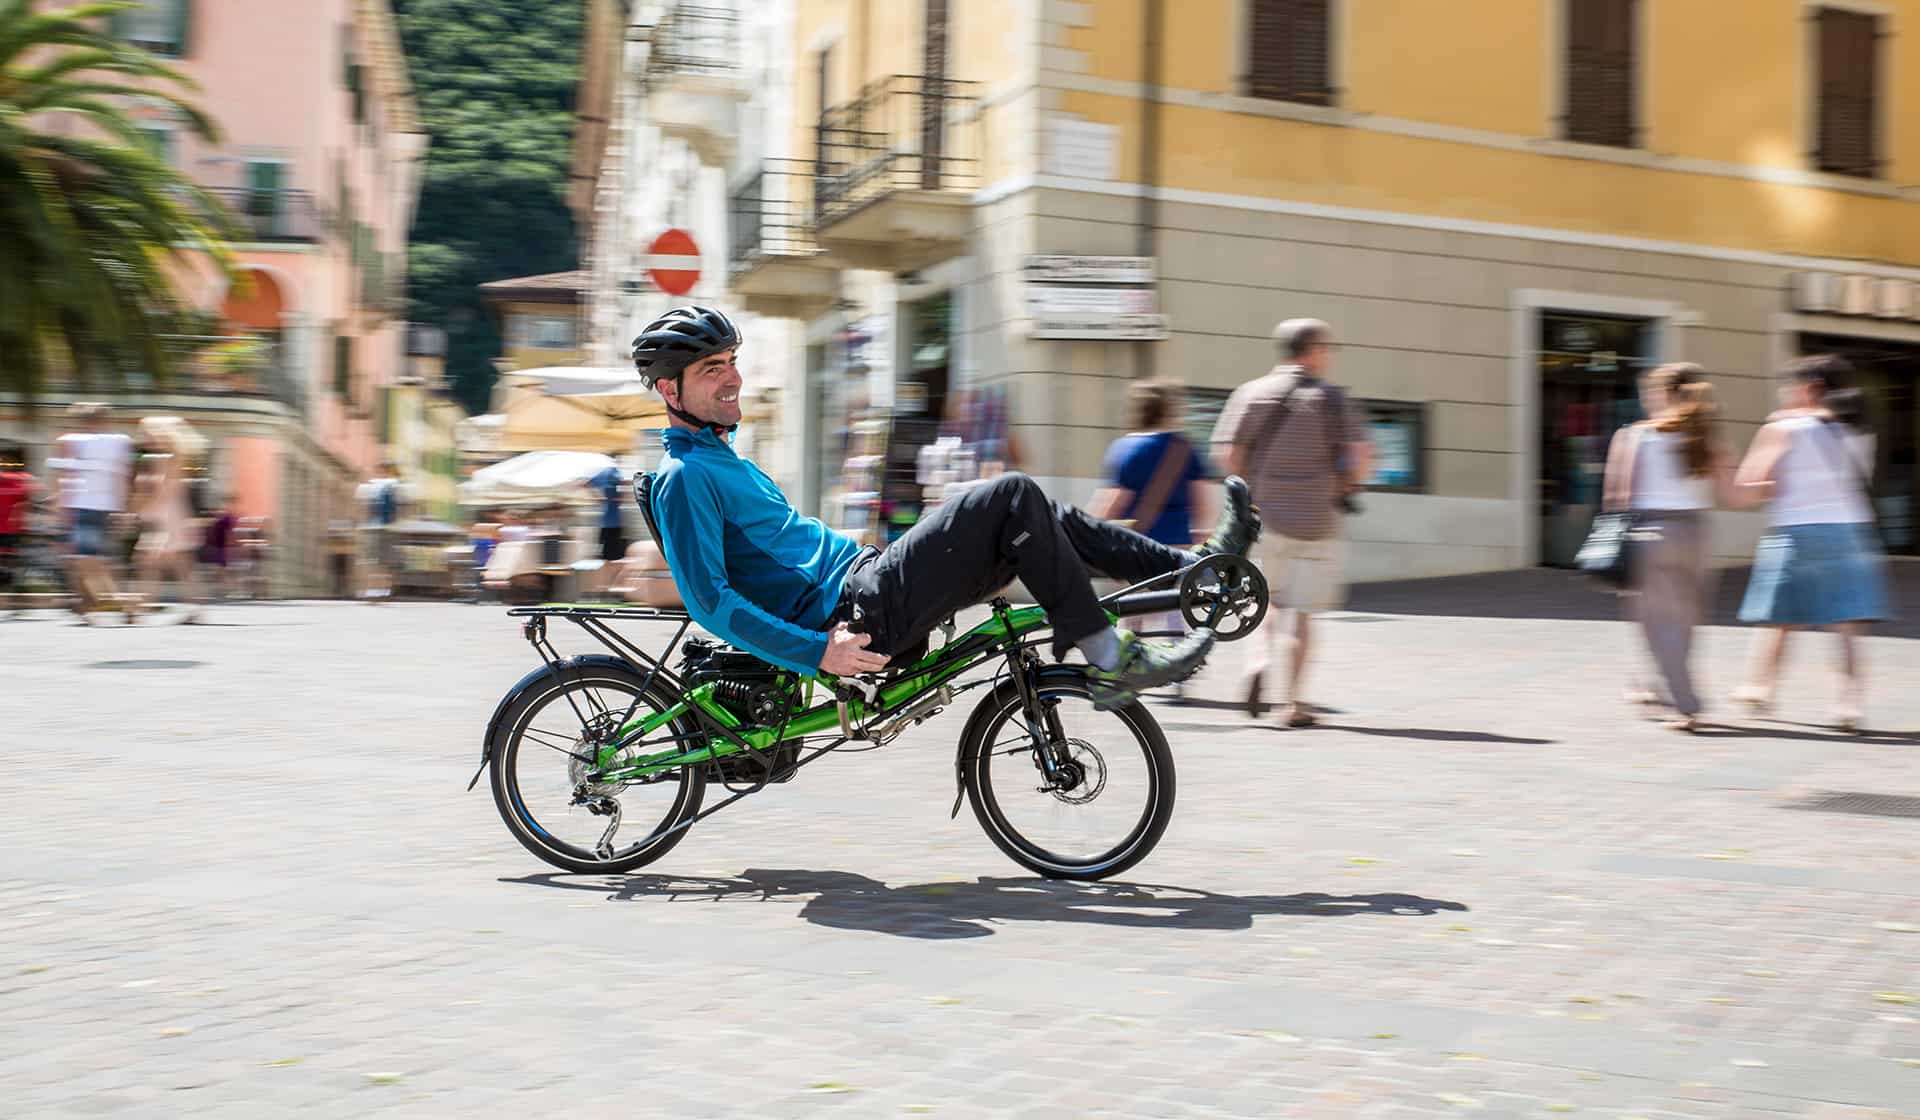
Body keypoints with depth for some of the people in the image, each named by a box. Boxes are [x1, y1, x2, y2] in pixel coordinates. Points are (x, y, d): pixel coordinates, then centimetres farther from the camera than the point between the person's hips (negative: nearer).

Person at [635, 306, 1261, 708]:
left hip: (858, 578, 10)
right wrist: (818, 651, -24)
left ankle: (1195, 569, 7)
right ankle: (1111, 664, -15)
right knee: (1014, 498, -16)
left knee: (1034, 518, 6)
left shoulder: (717, 457, 21)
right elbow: (709, 600, -19)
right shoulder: (685, 477, -10)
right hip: (849, 616, -10)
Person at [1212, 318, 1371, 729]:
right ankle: (1294, 702, 4)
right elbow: (1361, 456, -11)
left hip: (1264, 515, 2)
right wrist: (1346, 486, 9)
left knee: (1266, 598, 19)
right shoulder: (1330, 397, -6)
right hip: (1317, 520, -2)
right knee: (1304, 610, 5)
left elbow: (1230, 457, -4)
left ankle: (1259, 658, -8)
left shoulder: (1251, 393, 1)